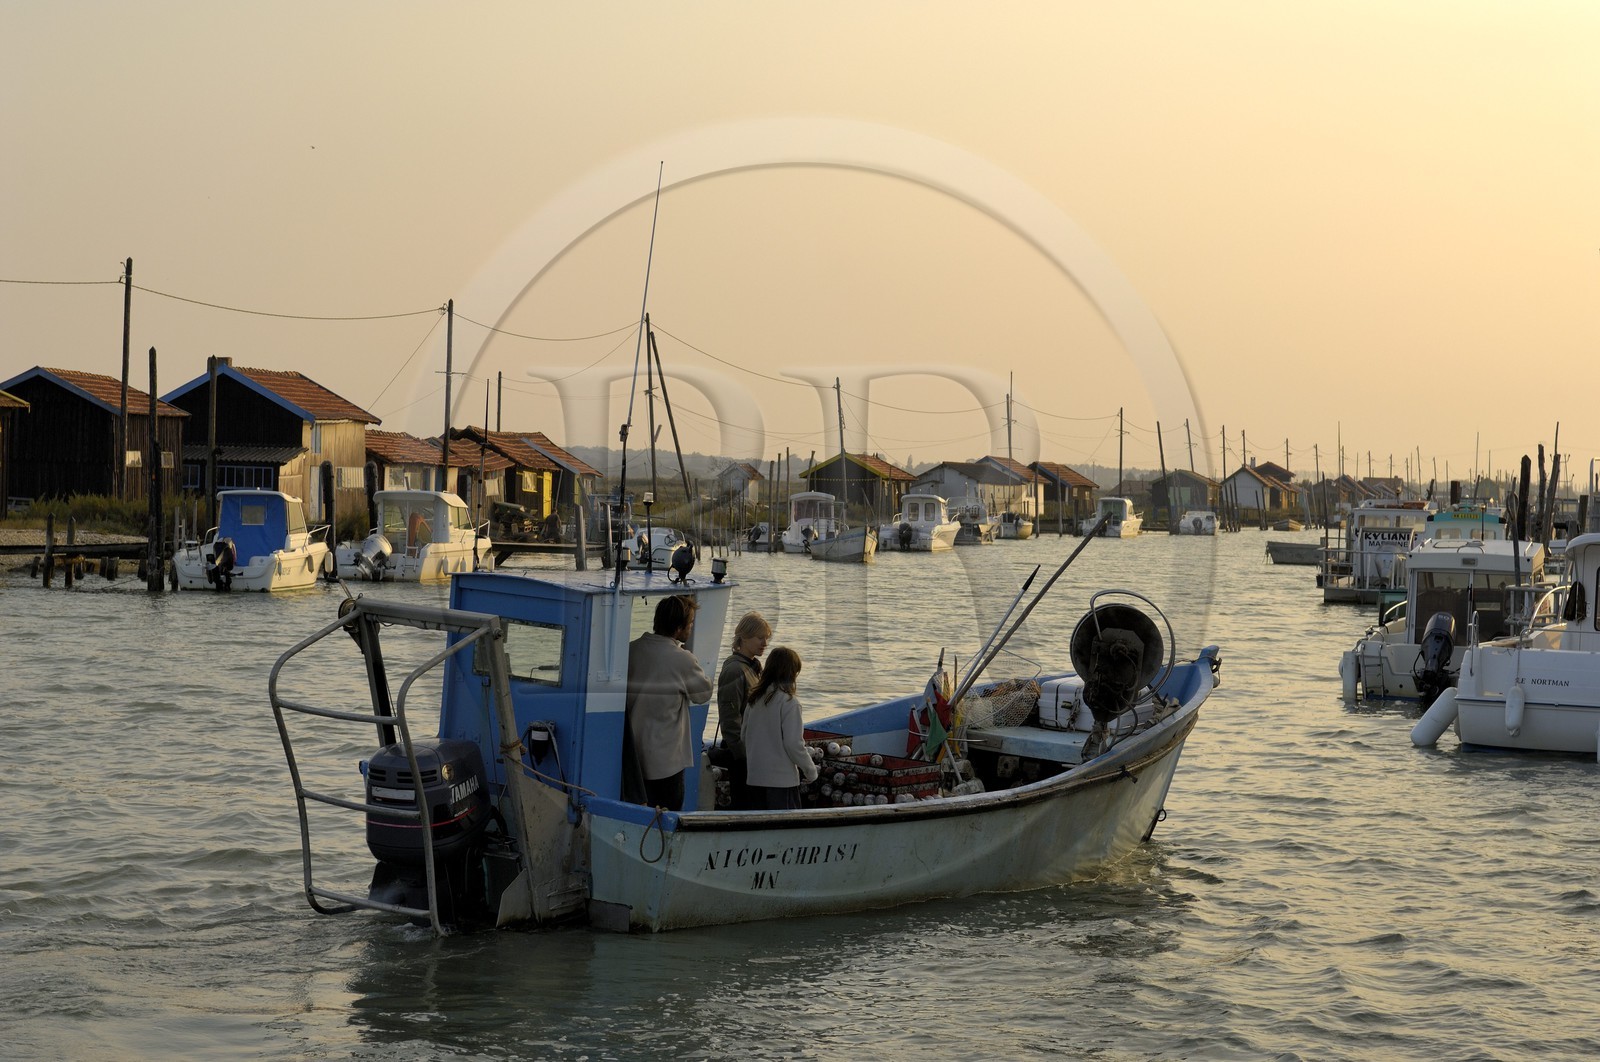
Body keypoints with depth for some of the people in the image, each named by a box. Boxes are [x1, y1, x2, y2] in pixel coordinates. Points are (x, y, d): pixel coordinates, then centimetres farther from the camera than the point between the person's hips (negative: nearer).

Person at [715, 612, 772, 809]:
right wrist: (742, 754, -19)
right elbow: (730, 719, -18)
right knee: (745, 806, -6)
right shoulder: (735, 670, -15)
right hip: (742, 753, -9)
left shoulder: (754, 667, 13)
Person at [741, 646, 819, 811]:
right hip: (782, 779, -6)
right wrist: (811, 771, -3)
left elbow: (744, 736, 11)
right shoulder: (788, 702, -14)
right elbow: (793, 743, -15)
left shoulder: (755, 700, 5)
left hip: (755, 777, 6)